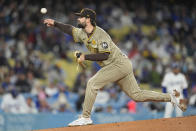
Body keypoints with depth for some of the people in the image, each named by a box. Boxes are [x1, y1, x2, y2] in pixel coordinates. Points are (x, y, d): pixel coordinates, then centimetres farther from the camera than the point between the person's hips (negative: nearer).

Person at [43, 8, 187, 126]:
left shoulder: (100, 34, -19)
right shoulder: (83, 33, 7)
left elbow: (104, 55, -24)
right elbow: (70, 29, 20)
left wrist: (85, 57, -20)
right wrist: (55, 23, 7)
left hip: (120, 64, -9)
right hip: (120, 66, 9)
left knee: (93, 83, -15)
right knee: (136, 95, 10)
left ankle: (86, 117, -11)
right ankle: (171, 98, 15)